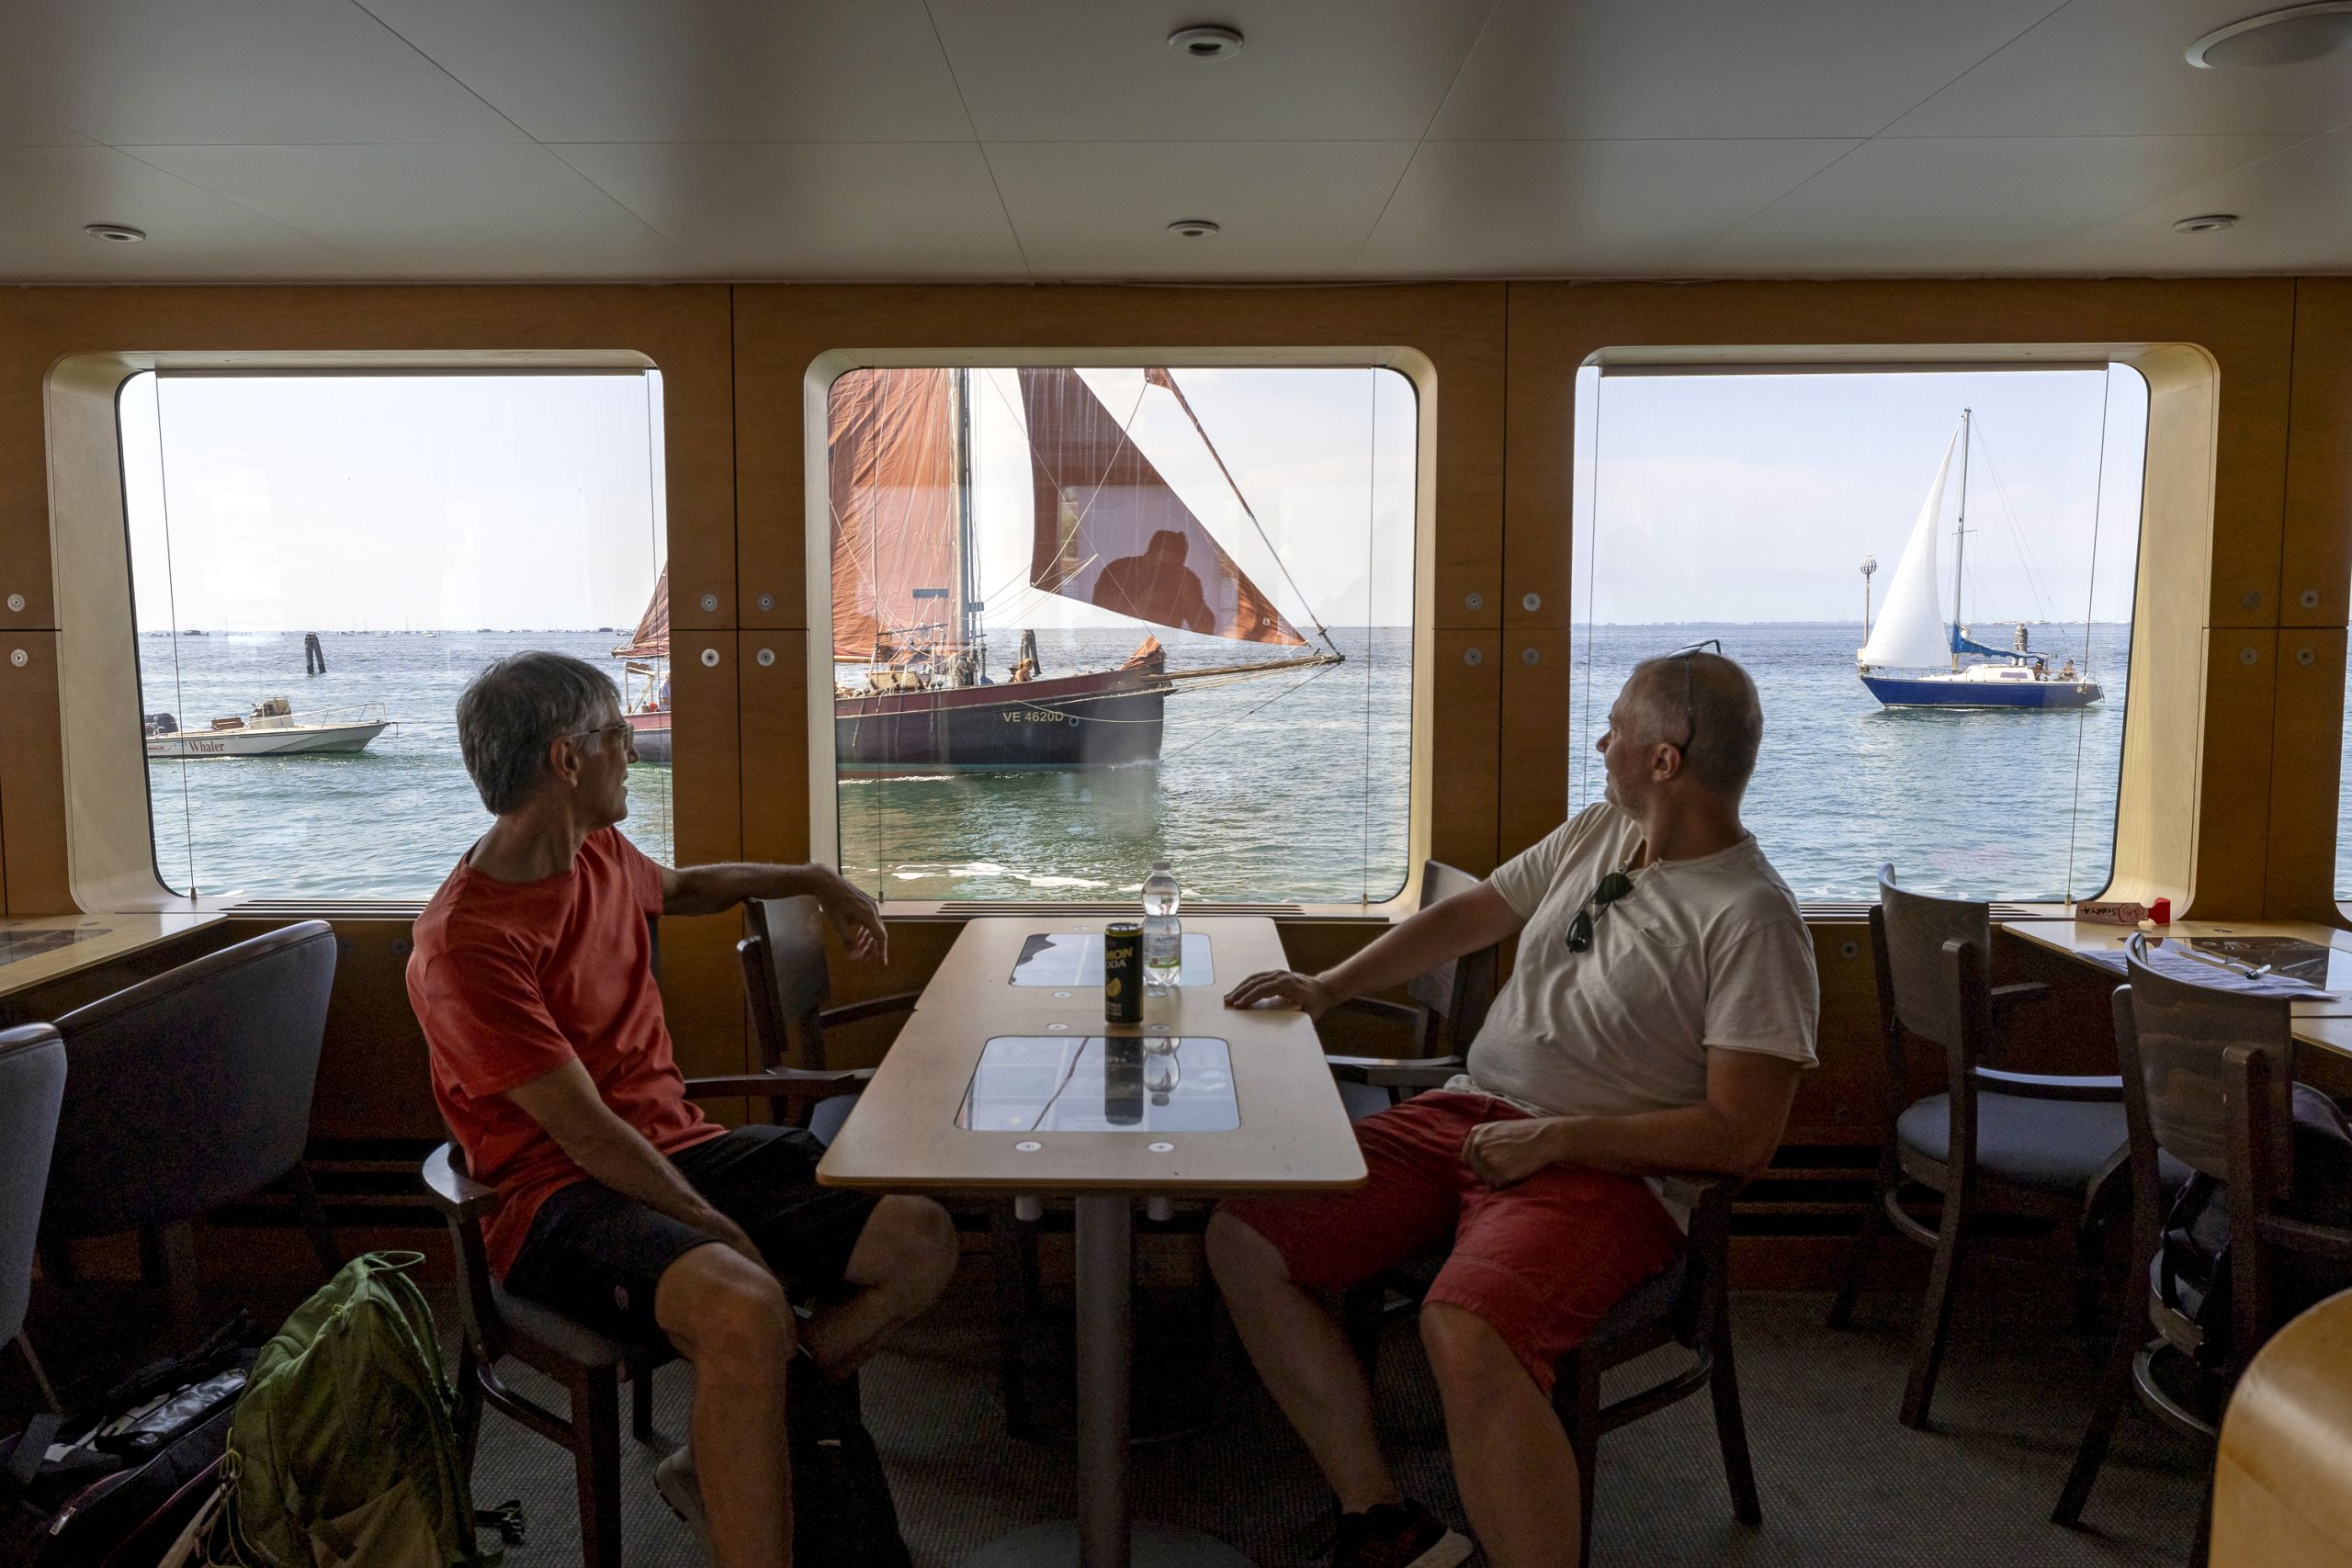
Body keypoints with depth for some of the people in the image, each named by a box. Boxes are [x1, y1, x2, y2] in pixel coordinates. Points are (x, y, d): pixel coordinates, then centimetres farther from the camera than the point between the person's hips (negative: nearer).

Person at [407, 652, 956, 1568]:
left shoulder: (601, 855, 7)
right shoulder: (463, 945, -18)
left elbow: (680, 888, 34)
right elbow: (589, 1135, -21)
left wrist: (816, 882, 32)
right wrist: (732, 1239, -18)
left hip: (679, 1147, 9)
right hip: (562, 1198, -8)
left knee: (920, 1240, -6)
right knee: (744, 1307, -38)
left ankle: (728, 1456, 3)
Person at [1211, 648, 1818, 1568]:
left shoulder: (1752, 922, -12)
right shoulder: (1596, 833, 11)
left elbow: (1740, 1137, -15)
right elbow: (1467, 917, 22)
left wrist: (1553, 1138, -18)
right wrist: (1328, 987, 15)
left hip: (1607, 1171, -8)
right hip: (1462, 1114, 8)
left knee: (1464, 1333, -38)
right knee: (1243, 1239, -4)